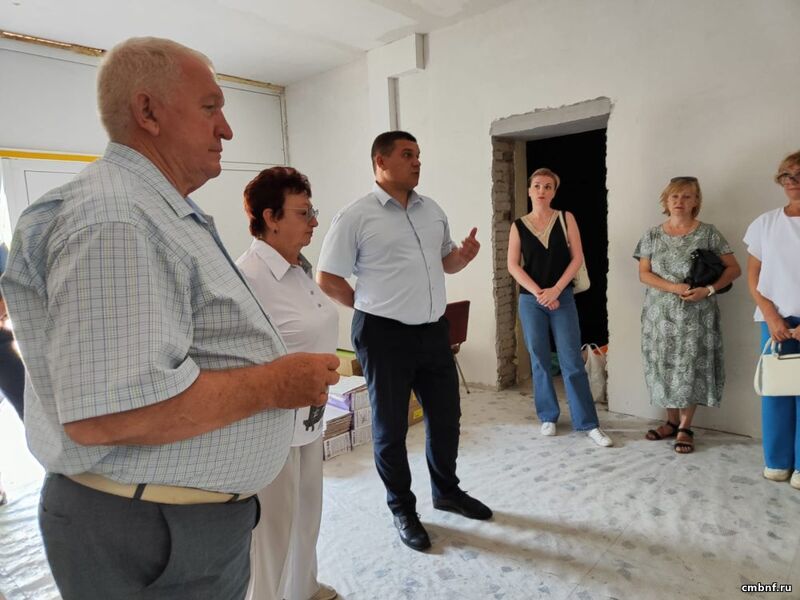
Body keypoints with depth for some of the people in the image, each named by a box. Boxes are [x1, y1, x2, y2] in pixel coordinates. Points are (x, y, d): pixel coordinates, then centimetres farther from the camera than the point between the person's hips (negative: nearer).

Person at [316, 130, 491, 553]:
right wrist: (373, 309, -2)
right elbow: (327, 279, -6)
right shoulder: (355, 216, -9)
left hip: (434, 330, 6)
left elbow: (446, 262, 19)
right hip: (385, 335, -6)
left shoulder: (433, 210, 10)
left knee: (445, 415, 17)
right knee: (390, 426, 9)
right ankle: (402, 510, 30)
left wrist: (464, 256, -3)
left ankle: (447, 491, 41)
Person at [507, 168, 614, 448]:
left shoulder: (566, 219, 4)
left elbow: (577, 258, -2)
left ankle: (588, 423, 8)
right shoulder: (518, 225, 4)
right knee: (540, 361, 7)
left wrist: (555, 290, -12)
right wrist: (537, 292, -12)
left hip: (562, 297, -1)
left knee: (572, 362, -1)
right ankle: (548, 417, 22)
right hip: (530, 300, 1)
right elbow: (513, 265, -1)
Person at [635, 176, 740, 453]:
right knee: (664, 366, 6)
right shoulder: (652, 235, 4)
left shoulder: (708, 233, -1)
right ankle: (671, 420, 23)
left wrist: (708, 289, -17)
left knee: (691, 368, -1)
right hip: (660, 314, 2)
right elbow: (644, 273, 0)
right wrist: (674, 287, -15)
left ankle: (685, 427, 13)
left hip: (695, 315, -2)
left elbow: (734, 269, -1)